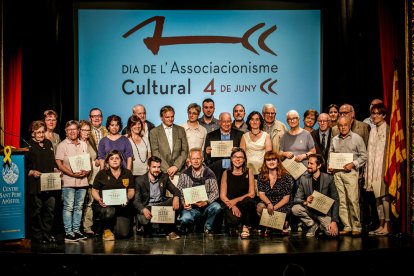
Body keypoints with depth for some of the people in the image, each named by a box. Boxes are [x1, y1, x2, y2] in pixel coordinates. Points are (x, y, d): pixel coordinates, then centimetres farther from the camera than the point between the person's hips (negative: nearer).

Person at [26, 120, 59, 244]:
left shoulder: (48, 143, 16)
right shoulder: (28, 145, -4)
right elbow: (23, 166, -6)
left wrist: (55, 169, 5)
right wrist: (32, 172, -20)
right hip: (35, 184, -5)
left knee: (50, 209, 7)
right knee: (36, 210, 2)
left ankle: (47, 233, 19)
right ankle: (37, 236, 12)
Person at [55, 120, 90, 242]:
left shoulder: (84, 145, 14)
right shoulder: (62, 145, -1)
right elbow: (59, 164, -7)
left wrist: (87, 171, -5)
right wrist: (72, 173, -17)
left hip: (82, 180, 5)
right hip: (68, 181, -5)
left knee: (79, 207, 9)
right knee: (68, 207, -3)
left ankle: (76, 230, 17)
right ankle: (68, 233, 2)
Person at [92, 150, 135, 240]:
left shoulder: (128, 173, 10)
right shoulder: (102, 174, 4)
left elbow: (131, 191, 9)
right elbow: (94, 190, 5)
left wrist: (128, 198, -13)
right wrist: (99, 199, -16)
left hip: (122, 207, 2)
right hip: (105, 205, -1)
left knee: (123, 234, -14)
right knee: (109, 212, -39)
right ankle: (106, 229, -5)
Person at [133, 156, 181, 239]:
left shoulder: (164, 177, 7)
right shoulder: (140, 180, -4)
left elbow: (175, 190, 4)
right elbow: (136, 200, -9)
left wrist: (176, 197, -23)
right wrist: (143, 209, -32)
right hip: (147, 207, -3)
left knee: (176, 202, -24)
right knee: (144, 219, -37)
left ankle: (170, 230, -13)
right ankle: (143, 227, 5)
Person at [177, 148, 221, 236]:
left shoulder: (209, 174, 2)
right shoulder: (184, 175, 6)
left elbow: (215, 192, -4)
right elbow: (179, 192, 4)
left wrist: (206, 202, -21)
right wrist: (183, 203, -15)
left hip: (206, 206, 1)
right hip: (190, 207, -1)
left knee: (216, 207, -32)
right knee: (185, 218, -32)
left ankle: (208, 228, -3)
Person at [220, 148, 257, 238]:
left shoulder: (248, 172, 4)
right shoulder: (226, 173, 5)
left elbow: (252, 194, -1)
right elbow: (222, 195, 1)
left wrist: (236, 200, -13)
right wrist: (233, 206, -16)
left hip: (245, 204, 1)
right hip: (230, 205, -1)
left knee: (248, 201, -35)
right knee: (233, 220, -33)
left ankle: (245, 227, -8)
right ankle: (233, 226, 7)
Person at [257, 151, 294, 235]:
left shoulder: (286, 177, -7)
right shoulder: (261, 176, 2)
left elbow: (286, 198, -8)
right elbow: (261, 194, -4)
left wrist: (274, 208, -21)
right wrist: (269, 204, -25)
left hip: (282, 206, -2)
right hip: (267, 203, 2)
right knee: (260, 206, -31)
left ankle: (285, 224, 7)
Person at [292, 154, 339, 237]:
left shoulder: (328, 178, -7)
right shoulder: (303, 179, -2)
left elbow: (335, 200, -7)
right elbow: (296, 199, -3)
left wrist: (334, 221, -16)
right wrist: (305, 202, -28)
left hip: (324, 212, -2)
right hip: (310, 210, 2)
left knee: (332, 233, -26)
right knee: (295, 209, -27)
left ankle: (321, 226, 12)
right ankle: (313, 225, 0)